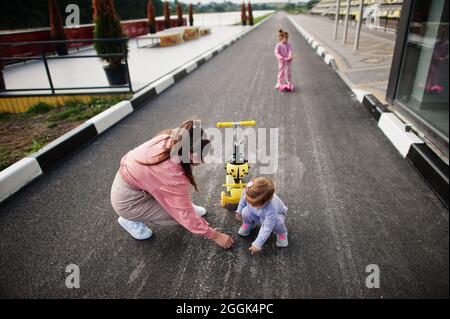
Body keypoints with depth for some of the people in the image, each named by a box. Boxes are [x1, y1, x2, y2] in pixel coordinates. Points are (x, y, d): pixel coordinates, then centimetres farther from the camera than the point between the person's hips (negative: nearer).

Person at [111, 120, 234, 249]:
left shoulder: (172, 137, -19)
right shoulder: (173, 175, -35)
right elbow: (186, 215, -26)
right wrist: (215, 236, -15)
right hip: (127, 200, -7)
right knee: (180, 213, -11)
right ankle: (131, 221, 4)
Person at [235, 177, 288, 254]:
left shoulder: (271, 209, -47)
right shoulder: (249, 190, -35)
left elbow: (267, 228, -38)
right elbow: (243, 199, -8)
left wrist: (257, 245, -35)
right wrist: (239, 210, -5)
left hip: (276, 214, -3)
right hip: (256, 214, 4)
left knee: (276, 223, -37)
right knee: (246, 213, -27)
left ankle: (281, 232, 0)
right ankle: (249, 224, 9)